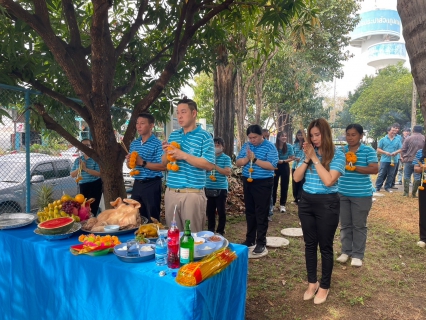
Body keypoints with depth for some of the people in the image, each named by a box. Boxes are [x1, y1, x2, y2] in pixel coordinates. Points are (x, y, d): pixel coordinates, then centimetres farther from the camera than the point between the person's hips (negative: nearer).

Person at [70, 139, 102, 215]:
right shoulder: (78, 160, 12)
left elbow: (99, 173, -15)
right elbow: (72, 175, 10)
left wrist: (85, 168, -19)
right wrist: (79, 168, -7)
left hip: (95, 185, -5)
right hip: (82, 186, 5)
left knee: (93, 207, -8)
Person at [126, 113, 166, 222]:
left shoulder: (157, 144, -11)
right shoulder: (134, 144, 11)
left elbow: (163, 166, -19)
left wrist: (142, 163, -23)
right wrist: (129, 161, -5)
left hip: (152, 184, -7)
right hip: (137, 183, 7)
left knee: (152, 218, 4)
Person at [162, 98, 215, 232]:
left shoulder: (204, 136, -5)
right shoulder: (173, 135, 13)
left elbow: (209, 165, -14)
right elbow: (164, 163, 17)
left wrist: (184, 155, -20)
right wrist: (167, 153, -6)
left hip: (192, 193, -6)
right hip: (171, 192, 6)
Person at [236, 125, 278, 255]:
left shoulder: (270, 147, -9)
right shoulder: (246, 145, 7)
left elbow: (272, 165, -19)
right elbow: (238, 162, 4)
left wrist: (255, 159, -24)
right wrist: (247, 158, -16)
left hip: (263, 183, -6)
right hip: (248, 182, 6)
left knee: (261, 213, 1)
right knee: (249, 211, 14)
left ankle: (261, 242, 11)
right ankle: (250, 239, 26)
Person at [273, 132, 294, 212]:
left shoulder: (289, 146, -8)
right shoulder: (274, 146, -10)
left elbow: (292, 158, -6)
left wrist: (283, 161, -18)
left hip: (285, 167, 1)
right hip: (275, 167, 0)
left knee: (284, 186, 6)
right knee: (274, 185, 3)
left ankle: (282, 204, 16)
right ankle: (272, 204, 16)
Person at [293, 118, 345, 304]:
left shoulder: (337, 155, -8)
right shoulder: (308, 153, 5)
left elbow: (329, 181, -21)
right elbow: (296, 178, -1)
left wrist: (315, 158, -18)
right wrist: (307, 159, -11)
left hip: (327, 204, -4)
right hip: (306, 202, 5)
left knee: (325, 246, 8)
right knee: (310, 244, 14)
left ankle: (324, 286, 25)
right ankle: (312, 282, 30)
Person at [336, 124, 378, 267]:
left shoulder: (368, 151, -6)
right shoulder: (341, 151, 4)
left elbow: (374, 169, -15)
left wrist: (354, 167, -23)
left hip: (361, 194, -3)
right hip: (342, 193, 4)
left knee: (359, 225, 7)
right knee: (345, 224, 12)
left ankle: (357, 254, 19)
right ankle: (346, 251, 26)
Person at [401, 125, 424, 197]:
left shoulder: (408, 138, -4)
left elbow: (403, 150, -3)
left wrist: (404, 157, 11)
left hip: (409, 160, -1)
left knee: (407, 176, 6)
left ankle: (406, 192, 5)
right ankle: (414, 193, 10)